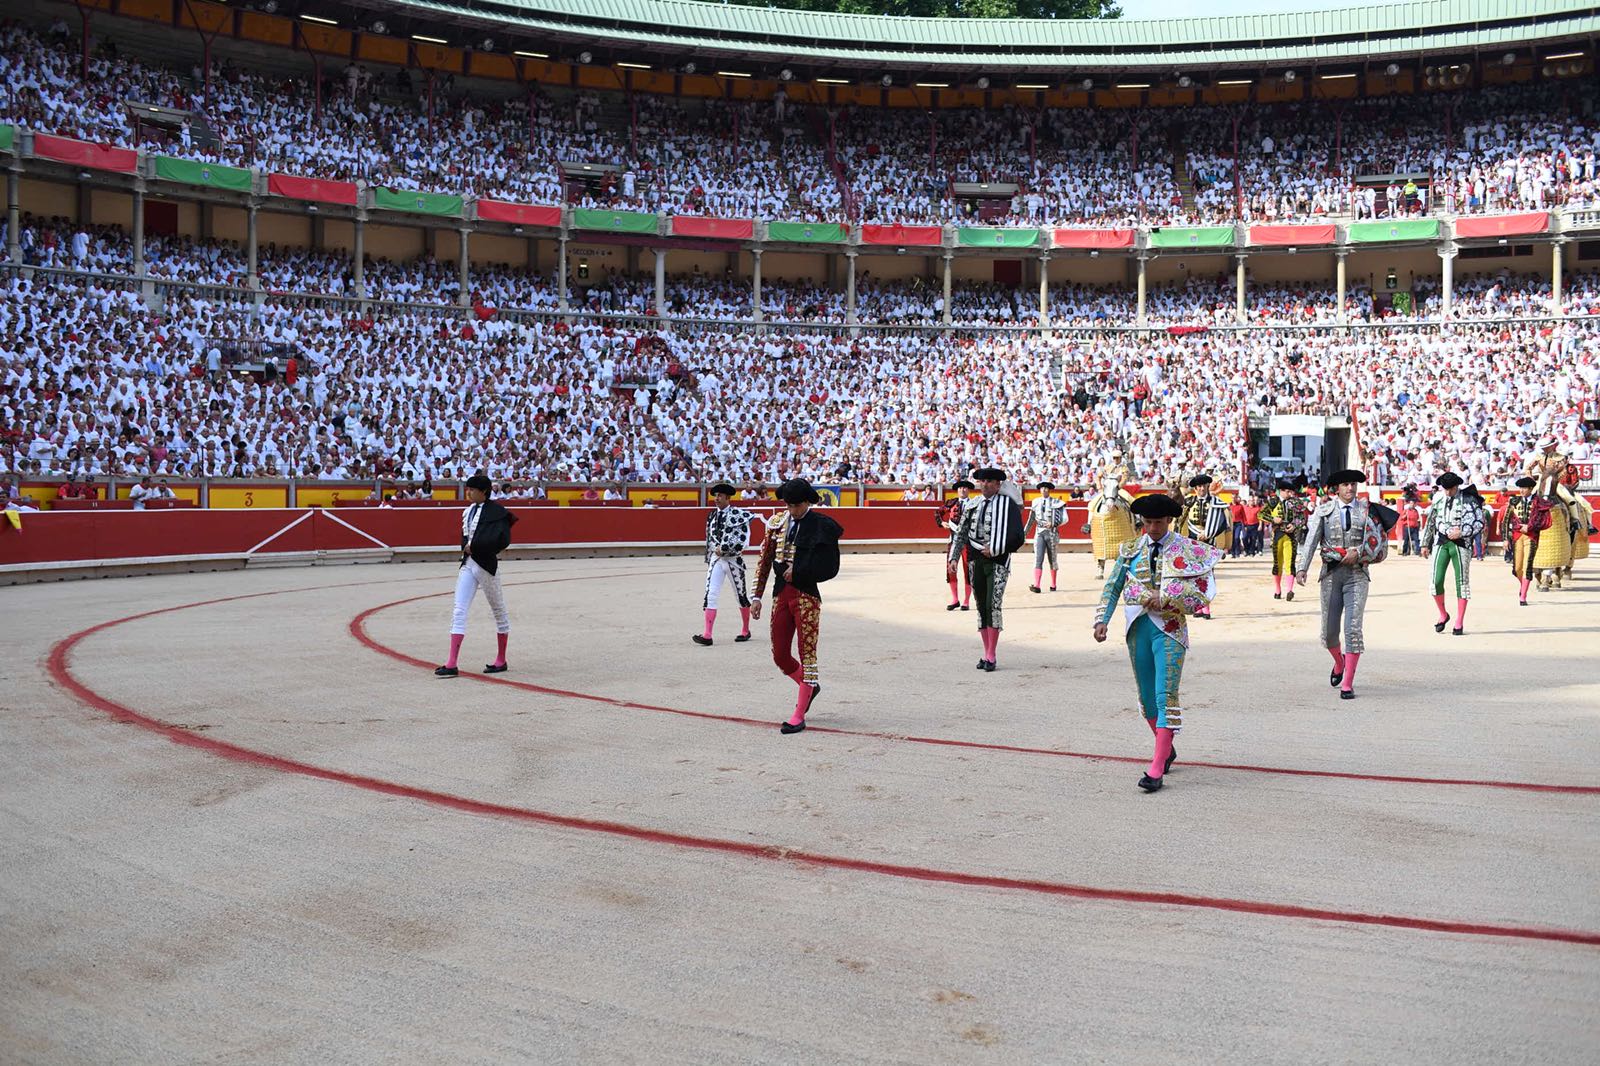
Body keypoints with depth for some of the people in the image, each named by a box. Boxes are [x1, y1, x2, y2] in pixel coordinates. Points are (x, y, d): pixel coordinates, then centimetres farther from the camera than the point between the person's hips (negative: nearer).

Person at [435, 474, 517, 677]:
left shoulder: (496, 511, -10)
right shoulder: (468, 511, 12)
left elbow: (501, 538, -22)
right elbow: (466, 537, 17)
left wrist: (474, 545, -18)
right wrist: (466, 548, -3)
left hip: (486, 565, -7)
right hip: (467, 564, 7)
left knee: (498, 611, 8)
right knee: (459, 612, -3)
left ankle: (501, 660, 20)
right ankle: (451, 664, -7)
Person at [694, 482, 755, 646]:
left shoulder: (739, 514, -9)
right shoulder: (712, 516, 8)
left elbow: (743, 541, -16)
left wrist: (723, 549, -16)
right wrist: (708, 561, 18)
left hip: (733, 560, -4)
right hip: (716, 560, 4)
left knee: (741, 595, 10)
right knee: (710, 595, -8)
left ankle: (746, 631, 26)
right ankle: (707, 635, -11)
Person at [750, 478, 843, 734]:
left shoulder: (822, 526, -6)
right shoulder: (777, 523, 7)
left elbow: (829, 568, -8)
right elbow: (764, 561, 10)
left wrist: (797, 572, -12)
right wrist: (757, 596, 7)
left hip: (807, 597, -5)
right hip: (781, 595, 5)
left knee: (807, 653, -2)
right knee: (779, 656, 9)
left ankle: (799, 716, 4)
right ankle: (810, 687, 37)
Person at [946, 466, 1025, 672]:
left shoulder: (1008, 504, -3)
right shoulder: (973, 506, 11)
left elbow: (1017, 537, -10)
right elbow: (960, 534, 14)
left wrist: (994, 550, -11)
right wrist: (953, 559, 6)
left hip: (998, 561, -5)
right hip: (976, 562, 5)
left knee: (993, 606, -12)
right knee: (981, 608, 8)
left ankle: (991, 657, -6)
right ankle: (986, 654, 16)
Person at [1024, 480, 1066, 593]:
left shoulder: (1055, 502, 0)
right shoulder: (1036, 502, 9)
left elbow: (1064, 518, -5)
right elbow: (1031, 520, 16)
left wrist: (1054, 524, -21)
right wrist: (1024, 532, 15)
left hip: (1052, 533, -1)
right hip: (1039, 533, 1)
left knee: (1052, 559, 10)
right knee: (1038, 558, -12)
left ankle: (1053, 585, 23)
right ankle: (1036, 586, -21)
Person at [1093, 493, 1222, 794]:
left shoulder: (1188, 551, -2)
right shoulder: (1131, 551, 8)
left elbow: (1202, 592, -8)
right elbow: (1112, 587, 9)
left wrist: (1166, 599, -17)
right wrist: (1102, 620, -2)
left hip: (1169, 628, -4)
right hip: (1138, 625, 4)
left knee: (1166, 696, -10)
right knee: (1146, 696, 12)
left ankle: (1157, 769, -11)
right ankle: (1167, 749, 34)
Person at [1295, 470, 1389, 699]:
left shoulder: (1367, 510, 5)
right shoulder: (1324, 509, 4)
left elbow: (1380, 542, 2)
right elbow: (1310, 540, -5)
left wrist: (1358, 553, -14)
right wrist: (1301, 568, -16)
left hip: (1357, 574, -1)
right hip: (1331, 573, 1)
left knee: (1353, 628, -10)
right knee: (1329, 630, 6)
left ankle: (1347, 684, -4)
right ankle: (1339, 662, 39)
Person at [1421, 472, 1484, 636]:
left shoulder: (1467, 499, -3)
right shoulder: (1437, 499, 8)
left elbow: (1479, 522, -5)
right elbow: (1429, 522, 16)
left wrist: (1461, 532, -15)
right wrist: (1425, 544, 16)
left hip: (1461, 544, -3)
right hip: (1441, 543, 3)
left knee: (1462, 582, 0)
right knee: (1436, 581, -4)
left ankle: (1459, 623, 7)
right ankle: (1443, 615, 18)